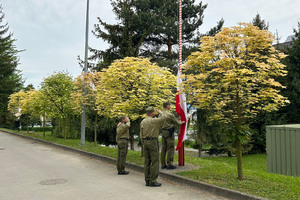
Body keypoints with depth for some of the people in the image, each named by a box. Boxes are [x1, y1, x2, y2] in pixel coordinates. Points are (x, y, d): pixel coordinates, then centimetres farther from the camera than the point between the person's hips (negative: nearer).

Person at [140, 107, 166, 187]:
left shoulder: (142, 122, 9)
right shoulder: (154, 120, -13)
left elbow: (141, 134, 11)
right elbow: (164, 118, -2)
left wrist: (144, 143, 18)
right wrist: (160, 112, 14)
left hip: (145, 142, 7)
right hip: (153, 142, -7)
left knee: (147, 161, 10)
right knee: (155, 161, -2)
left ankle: (147, 180, 15)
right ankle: (152, 181, -2)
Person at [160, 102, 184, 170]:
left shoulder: (161, 114, 9)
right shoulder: (170, 114, -14)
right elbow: (176, 122, -5)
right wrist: (181, 122, 18)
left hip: (163, 132, 8)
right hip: (169, 132, -8)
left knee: (163, 148, 9)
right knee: (170, 149, -2)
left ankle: (163, 164, 14)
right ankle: (169, 165, 0)